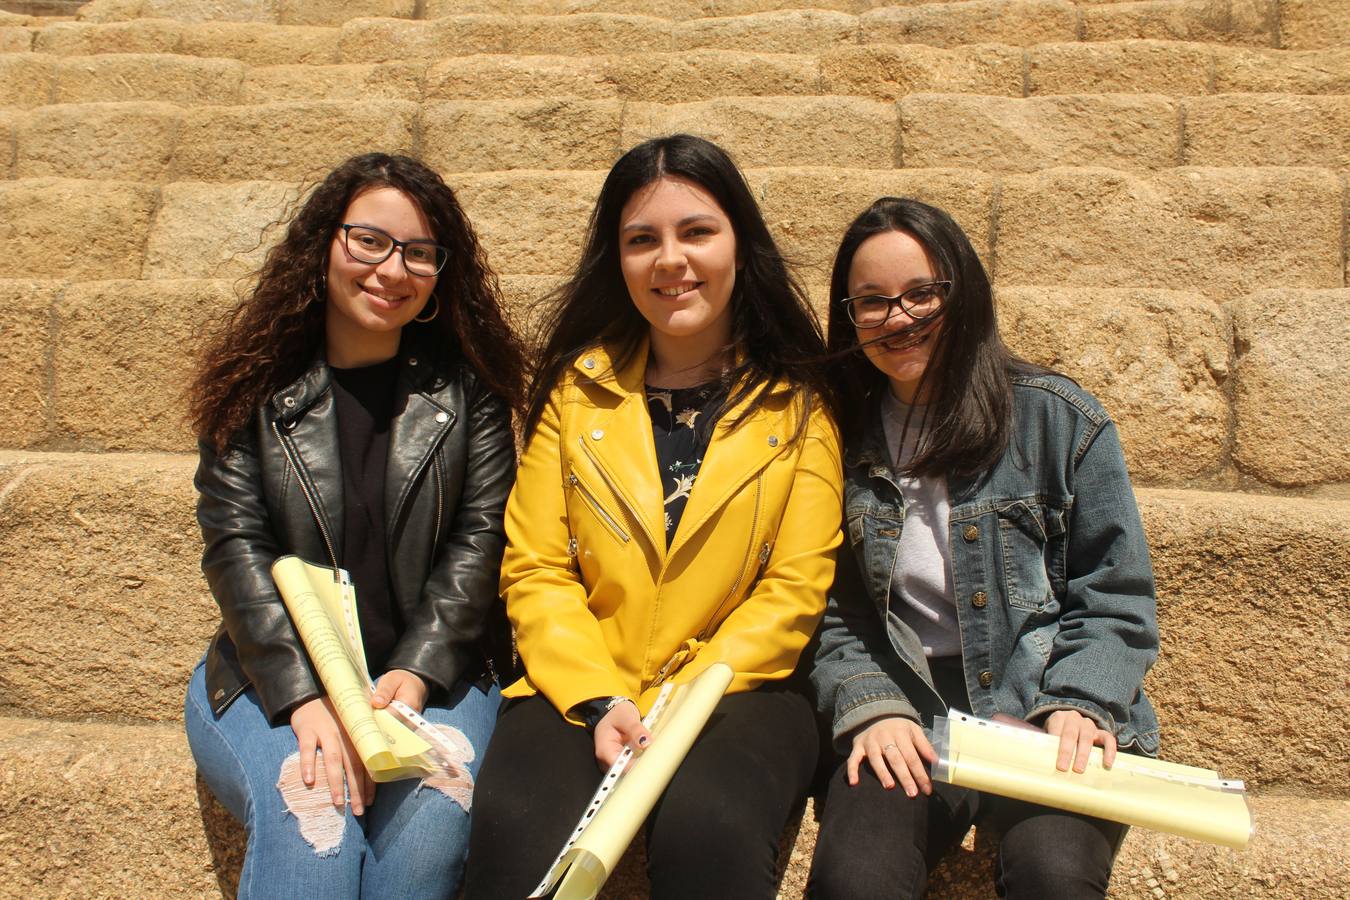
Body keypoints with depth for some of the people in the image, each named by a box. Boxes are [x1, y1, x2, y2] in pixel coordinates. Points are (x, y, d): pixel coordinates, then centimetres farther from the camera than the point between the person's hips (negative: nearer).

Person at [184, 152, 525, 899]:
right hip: (272, 678, 0)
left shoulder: (466, 387, 4)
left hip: (429, 673, 1)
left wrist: (416, 673, -14)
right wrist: (305, 697, -17)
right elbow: (236, 546, -5)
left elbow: (479, 538, -1)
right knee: (312, 815, -30)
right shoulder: (258, 385, 2)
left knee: (435, 811, -27)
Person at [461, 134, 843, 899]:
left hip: (738, 686, -1)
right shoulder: (576, 387, 9)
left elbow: (795, 589, -1)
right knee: (519, 835, -29)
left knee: (709, 829, -33)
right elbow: (535, 572, 5)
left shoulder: (799, 403, 5)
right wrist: (600, 702, -11)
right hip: (580, 688, 1)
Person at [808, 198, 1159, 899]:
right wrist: (872, 707, -9)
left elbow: (1116, 601, 3)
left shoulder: (1057, 419, 3)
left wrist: (1078, 707, -13)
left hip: (1050, 715, 0)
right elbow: (834, 615, 9)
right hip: (904, 717, 1)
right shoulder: (843, 440, 8)